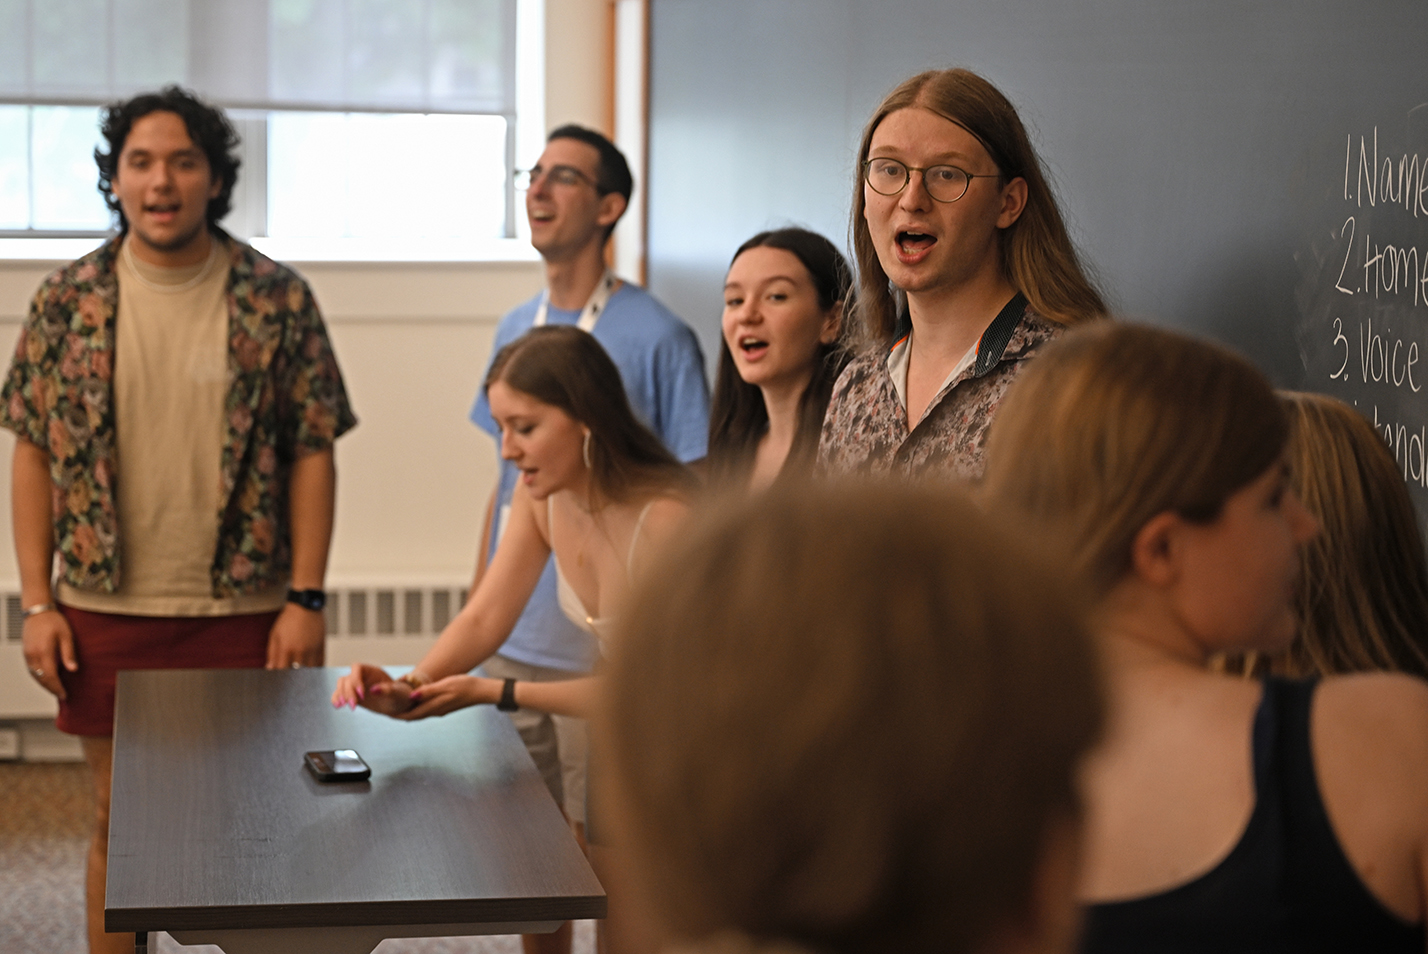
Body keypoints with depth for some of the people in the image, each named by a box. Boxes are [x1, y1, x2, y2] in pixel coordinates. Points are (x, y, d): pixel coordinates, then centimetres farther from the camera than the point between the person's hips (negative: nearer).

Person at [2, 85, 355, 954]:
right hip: (104, 612, 1)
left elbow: (313, 454, -2)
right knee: (120, 820, 12)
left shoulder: (277, 299, -3)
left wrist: (305, 599, -8)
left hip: (242, 612, -1)